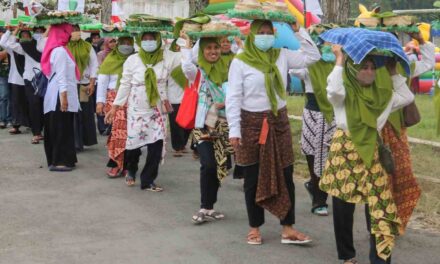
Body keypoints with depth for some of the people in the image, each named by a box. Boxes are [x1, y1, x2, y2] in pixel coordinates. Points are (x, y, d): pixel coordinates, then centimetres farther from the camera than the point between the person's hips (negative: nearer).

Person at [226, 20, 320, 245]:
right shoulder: (240, 62, -8)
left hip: (278, 121, 4)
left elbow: (312, 57, 6)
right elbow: (233, 98, -8)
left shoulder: (282, 56, 4)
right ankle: (255, 227, 19)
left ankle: (287, 228, 13)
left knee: (285, 175, 5)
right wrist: (234, 130, -12)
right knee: (253, 178, 6)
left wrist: (298, 31, -1)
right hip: (252, 123, -3)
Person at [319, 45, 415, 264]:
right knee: (343, 205, 6)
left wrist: (393, 72, 11)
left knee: (379, 204, -1)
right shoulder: (345, 91, -6)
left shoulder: (380, 93, 9)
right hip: (345, 151, -3)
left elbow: (407, 97, 15)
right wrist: (340, 60, -20)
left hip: (372, 151, 4)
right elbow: (333, 91, -29)